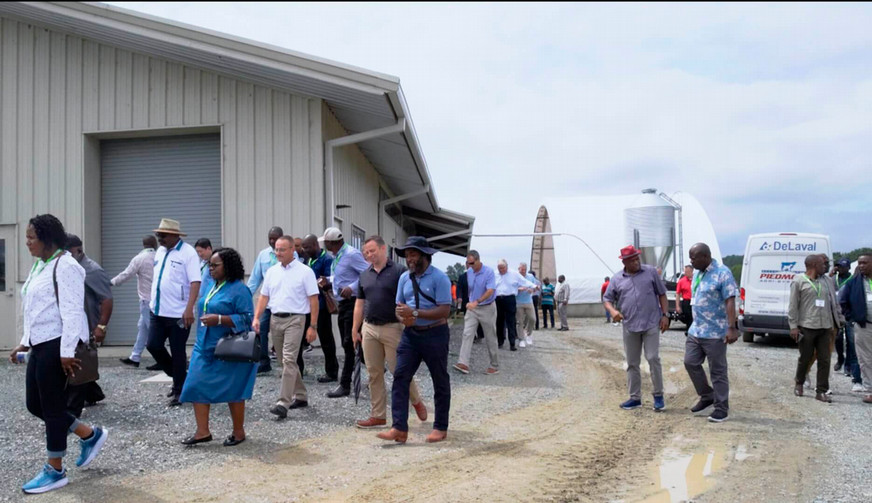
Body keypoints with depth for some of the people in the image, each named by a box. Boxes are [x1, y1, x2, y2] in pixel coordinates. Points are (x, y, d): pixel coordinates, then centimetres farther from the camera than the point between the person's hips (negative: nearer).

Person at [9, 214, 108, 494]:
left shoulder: (65, 266, -15)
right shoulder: (39, 266, 15)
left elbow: (71, 312, -20)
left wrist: (66, 351, -23)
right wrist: (25, 343, 19)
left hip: (58, 345, -10)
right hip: (41, 344, 10)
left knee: (52, 406, -1)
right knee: (34, 403, 13)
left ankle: (55, 471, 13)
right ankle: (90, 435, 26)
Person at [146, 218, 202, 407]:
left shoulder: (188, 253, -12)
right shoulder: (160, 251, 11)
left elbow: (195, 282, -18)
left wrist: (189, 308, -26)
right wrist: (152, 302, 18)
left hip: (179, 313, -7)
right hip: (158, 311, 7)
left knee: (178, 352, 2)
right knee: (153, 346, 5)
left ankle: (178, 391, 16)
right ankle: (178, 376, 27)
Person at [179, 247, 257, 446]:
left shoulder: (239, 289, -14)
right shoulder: (212, 286, 11)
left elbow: (246, 318, -19)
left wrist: (219, 319, -25)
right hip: (205, 347, 8)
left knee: (233, 391, 3)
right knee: (197, 386, 0)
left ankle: (239, 432, 18)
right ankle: (202, 431, 8)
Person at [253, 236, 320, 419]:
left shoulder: (305, 272, -5)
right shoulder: (272, 271, 11)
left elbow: (313, 300, -6)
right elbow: (264, 296, 14)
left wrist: (313, 326, -10)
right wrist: (256, 318, 0)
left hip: (294, 319, -6)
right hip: (275, 319, 6)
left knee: (289, 360, -14)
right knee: (285, 361, 13)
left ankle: (283, 402, -15)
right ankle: (300, 396, 26)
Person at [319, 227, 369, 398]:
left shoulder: (352, 254, -16)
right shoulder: (336, 257, 13)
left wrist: (352, 287, -26)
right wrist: (328, 283, 8)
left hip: (353, 302, -10)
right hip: (343, 303, 10)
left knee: (350, 344, -7)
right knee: (348, 344, 14)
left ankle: (345, 385, -3)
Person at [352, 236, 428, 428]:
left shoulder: (399, 272, -5)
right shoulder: (364, 275, 11)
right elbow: (359, 303, 15)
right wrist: (355, 330, 12)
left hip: (392, 327, -5)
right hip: (369, 328, 5)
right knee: (374, 374, 7)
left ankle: (417, 401, 25)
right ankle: (378, 416, 16)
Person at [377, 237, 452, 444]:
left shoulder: (439, 278, -12)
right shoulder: (404, 277, 8)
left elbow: (444, 310, -18)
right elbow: (399, 306, 12)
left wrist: (414, 313, -23)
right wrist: (403, 317, -11)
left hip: (434, 335, -5)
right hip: (410, 334, 5)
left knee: (440, 381, 7)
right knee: (400, 377, -5)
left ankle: (441, 428, 20)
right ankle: (399, 428, -4)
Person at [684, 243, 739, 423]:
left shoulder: (722, 273, -14)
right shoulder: (697, 273, 11)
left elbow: (730, 301, -20)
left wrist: (732, 328, -26)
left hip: (715, 333, -8)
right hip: (695, 330, 8)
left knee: (718, 371, 0)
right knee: (691, 363, 10)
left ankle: (721, 408, 12)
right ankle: (707, 396, 27)